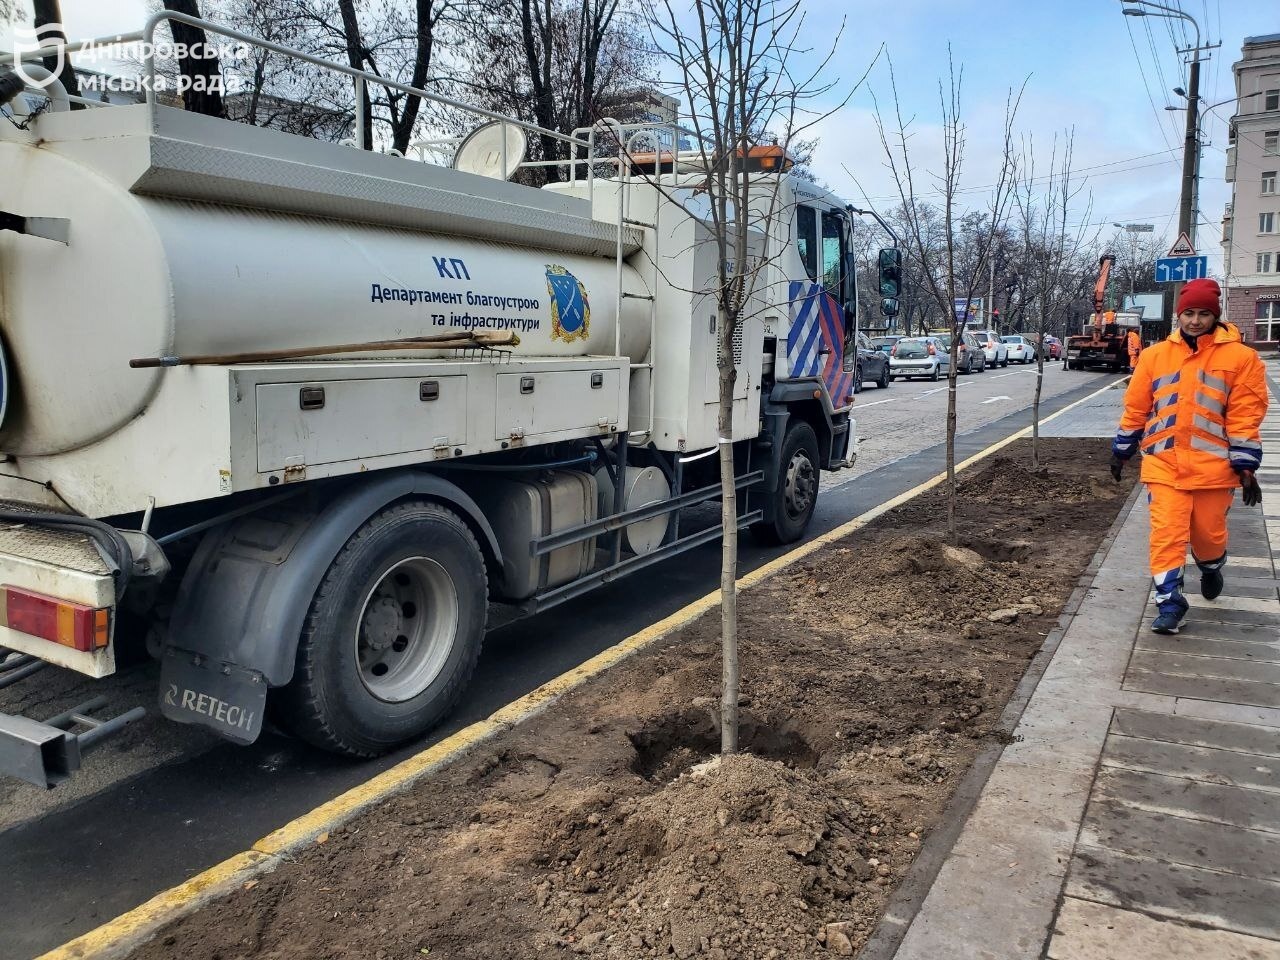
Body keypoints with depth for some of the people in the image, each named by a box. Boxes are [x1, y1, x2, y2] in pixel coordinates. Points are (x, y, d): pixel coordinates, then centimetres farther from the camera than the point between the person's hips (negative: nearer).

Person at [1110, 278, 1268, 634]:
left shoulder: (1240, 357, -1)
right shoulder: (1155, 355, 5)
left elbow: (1245, 417, -4)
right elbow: (1136, 408, 11)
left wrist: (1245, 466, -7)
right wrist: (1121, 451, 15)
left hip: (1212, 465, -1)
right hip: (1164, 463, 1)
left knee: (1208, 531, 10)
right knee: (1166, 533, -5)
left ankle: (1211, 568, 44)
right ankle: (1169, 603, 4)